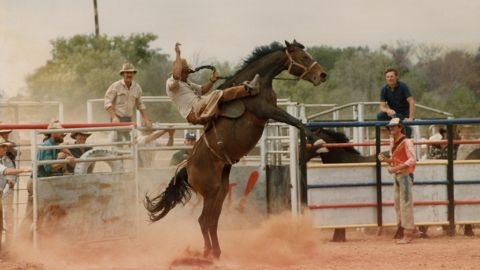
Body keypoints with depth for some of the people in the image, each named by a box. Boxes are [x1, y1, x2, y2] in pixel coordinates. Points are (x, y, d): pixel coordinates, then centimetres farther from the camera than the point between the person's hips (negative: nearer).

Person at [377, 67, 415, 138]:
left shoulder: (403, 86, -14)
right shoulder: (384, 89, -4)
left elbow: (411, 102, -21)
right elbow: (382, 107, -7)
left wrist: (410, 118, -31)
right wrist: (387, 110, -33)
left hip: (405, 113, -3)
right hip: (393, 113, 3)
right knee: (380, 116, -24)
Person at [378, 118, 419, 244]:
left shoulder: (406, 142, -13)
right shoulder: (392, 142, 14)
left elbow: (412, 160, -22)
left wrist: (396, 168, -28)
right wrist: (385, 159, 0)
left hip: (405, 175, -9)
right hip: (397, 176, 9)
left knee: (405, 204, -7)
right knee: (398, 204, 12)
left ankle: (408, 234, -3)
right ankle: (411, 230, 21)